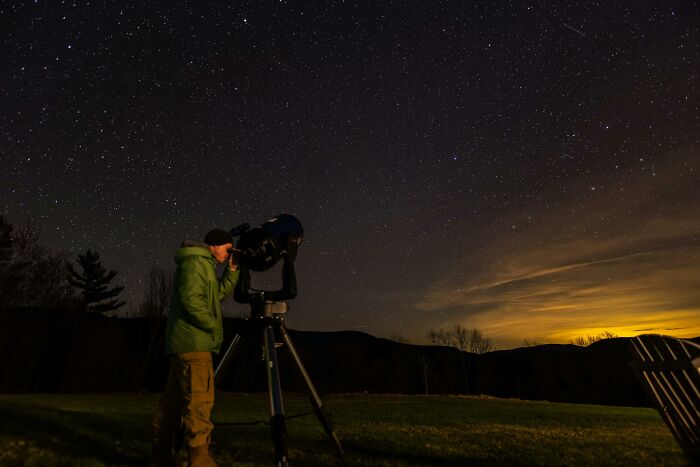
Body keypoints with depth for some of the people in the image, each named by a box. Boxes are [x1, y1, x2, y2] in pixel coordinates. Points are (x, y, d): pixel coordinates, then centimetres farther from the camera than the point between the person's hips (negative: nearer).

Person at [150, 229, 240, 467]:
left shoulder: (203, 264, 20)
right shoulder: (195, 261, -11)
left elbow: (222, 292, 20)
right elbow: (191, 299, -21)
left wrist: (232, 270, 10)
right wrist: (213, 326, -13)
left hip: (185, 342, 10)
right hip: (193, 342, -10)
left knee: (174, 399, 15)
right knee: (199, 400, -9)